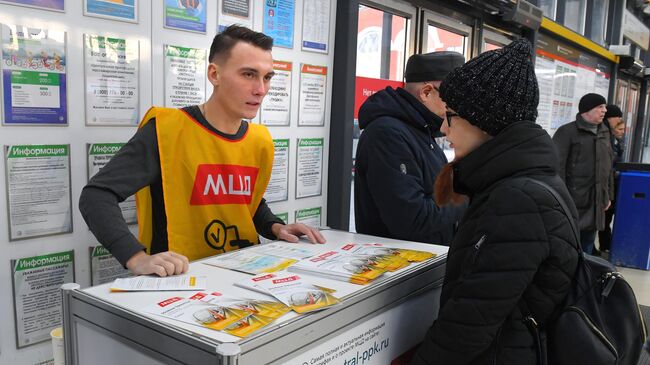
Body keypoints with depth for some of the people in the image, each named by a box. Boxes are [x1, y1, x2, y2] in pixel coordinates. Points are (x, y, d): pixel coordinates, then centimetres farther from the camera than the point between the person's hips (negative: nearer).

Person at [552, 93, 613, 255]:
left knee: (587, 248, 16)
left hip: (595, 205, 7)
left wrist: (608, 195, 17)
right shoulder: (567, 132, -8)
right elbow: (557, 167, -13)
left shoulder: (604, 133, 14)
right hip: (572, 203, -7)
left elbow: (608, 167, 20)